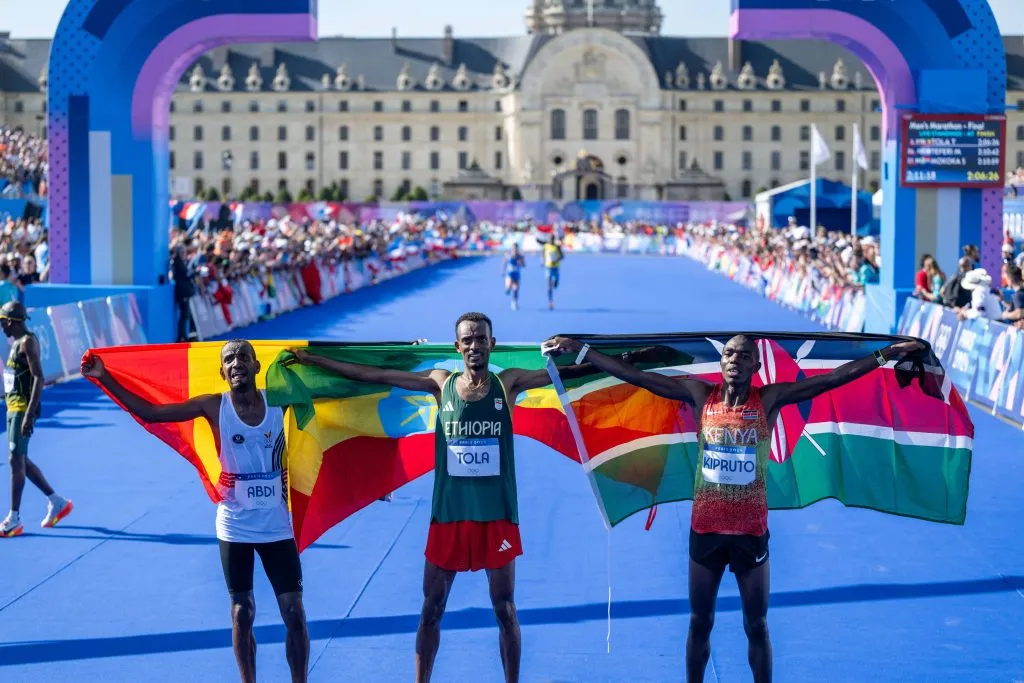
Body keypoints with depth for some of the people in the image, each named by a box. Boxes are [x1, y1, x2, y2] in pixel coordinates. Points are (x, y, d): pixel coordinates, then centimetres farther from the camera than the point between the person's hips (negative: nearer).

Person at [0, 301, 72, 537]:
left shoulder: (27, 343, -14)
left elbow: (39, 379, -21)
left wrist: (29, 415, -25)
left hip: (23, 410, -10)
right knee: (21, 460, 13)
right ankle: (57, 502, 22)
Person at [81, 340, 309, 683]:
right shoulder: (214, 406, -9)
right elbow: (148, 412, -8)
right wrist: (104, 377, -12)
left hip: (276, 526, 1)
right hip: (235, 528, -1)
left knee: (294, 613, 2)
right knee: (242, 614, 6)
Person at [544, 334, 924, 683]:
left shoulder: (769, 400, -7)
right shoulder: (700, 396, -4)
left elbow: (831, 379, -11)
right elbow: (636, 376, -6)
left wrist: (885, 355, -17)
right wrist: (580, 350, -9)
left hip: (751, 531, -1)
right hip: (705, 528, 1)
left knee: (756, 625, 9)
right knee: (700, 622, 14)